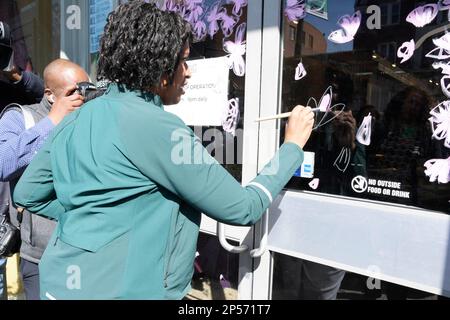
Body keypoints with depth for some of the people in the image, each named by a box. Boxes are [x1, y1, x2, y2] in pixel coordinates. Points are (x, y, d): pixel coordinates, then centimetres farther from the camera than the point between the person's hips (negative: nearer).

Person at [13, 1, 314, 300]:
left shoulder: (74, 121, 1)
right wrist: (293, 145, -6)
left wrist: (91, 217, 8)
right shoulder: (159, 129, -22)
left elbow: (27, 195, 11)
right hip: (120, 289, -7)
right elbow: (242, 209, -17)